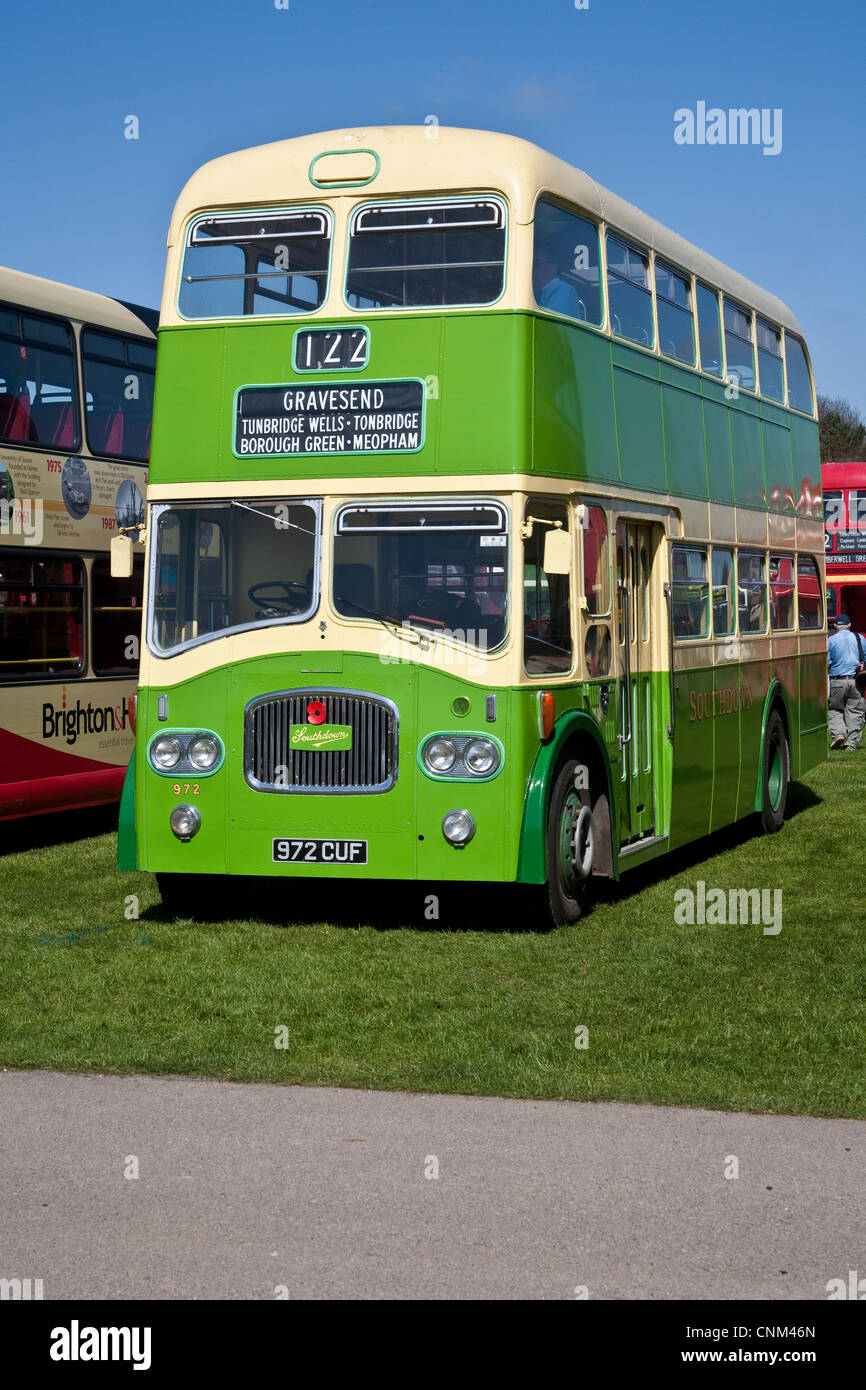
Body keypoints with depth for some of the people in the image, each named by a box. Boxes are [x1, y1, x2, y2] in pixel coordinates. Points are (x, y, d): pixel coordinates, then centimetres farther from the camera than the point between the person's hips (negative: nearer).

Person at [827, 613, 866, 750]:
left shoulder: (831, 640, -1)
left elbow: (826, 664, -3)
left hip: (837, 681, -2)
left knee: (834, 710, 11)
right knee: (855, 712, 6)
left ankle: (838, 733, -9)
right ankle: (852, 742, 2)